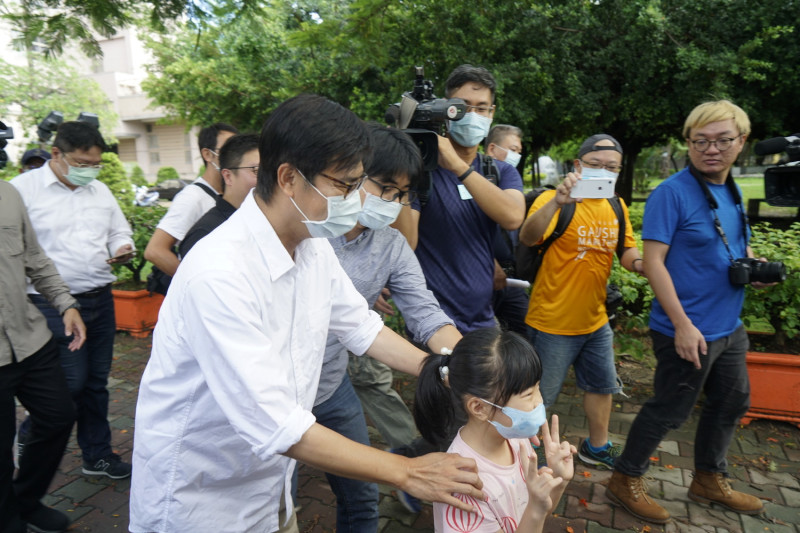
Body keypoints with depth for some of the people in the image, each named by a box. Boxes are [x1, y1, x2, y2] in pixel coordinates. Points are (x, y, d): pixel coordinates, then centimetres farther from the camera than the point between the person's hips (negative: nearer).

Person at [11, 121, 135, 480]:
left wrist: (123, 249, -4)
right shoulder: (24, 189, -5)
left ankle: (97, 455, 27)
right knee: (72, 383, -5)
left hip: (100, 301, 5)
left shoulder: (100, 190, 12)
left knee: (96, 382, 12)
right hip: (54, 305, -5)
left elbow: (120, 232, 20)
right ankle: (30, 440, 26)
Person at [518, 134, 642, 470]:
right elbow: (527, 238, -33)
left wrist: (639, 263, -11)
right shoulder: (554, 201, -16)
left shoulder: (617, 206, 6)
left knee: (602, 385, 23)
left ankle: (596, 448, 46)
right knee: (539, 396, 6)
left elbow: (626, 250, 12)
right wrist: (557, 201, -49)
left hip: (595, 319, 8)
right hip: (553, 322, -7)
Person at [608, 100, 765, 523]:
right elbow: (653, 261, -22)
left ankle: (709, 480, 43)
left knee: (731, 403, 21)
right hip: (688, 330, -9)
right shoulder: (672, 192, -17)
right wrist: (683, 325, -25)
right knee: (669, 411, 3)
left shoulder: (733, 192, 8)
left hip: (729, 328, 9)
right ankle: (625, 481, 23)